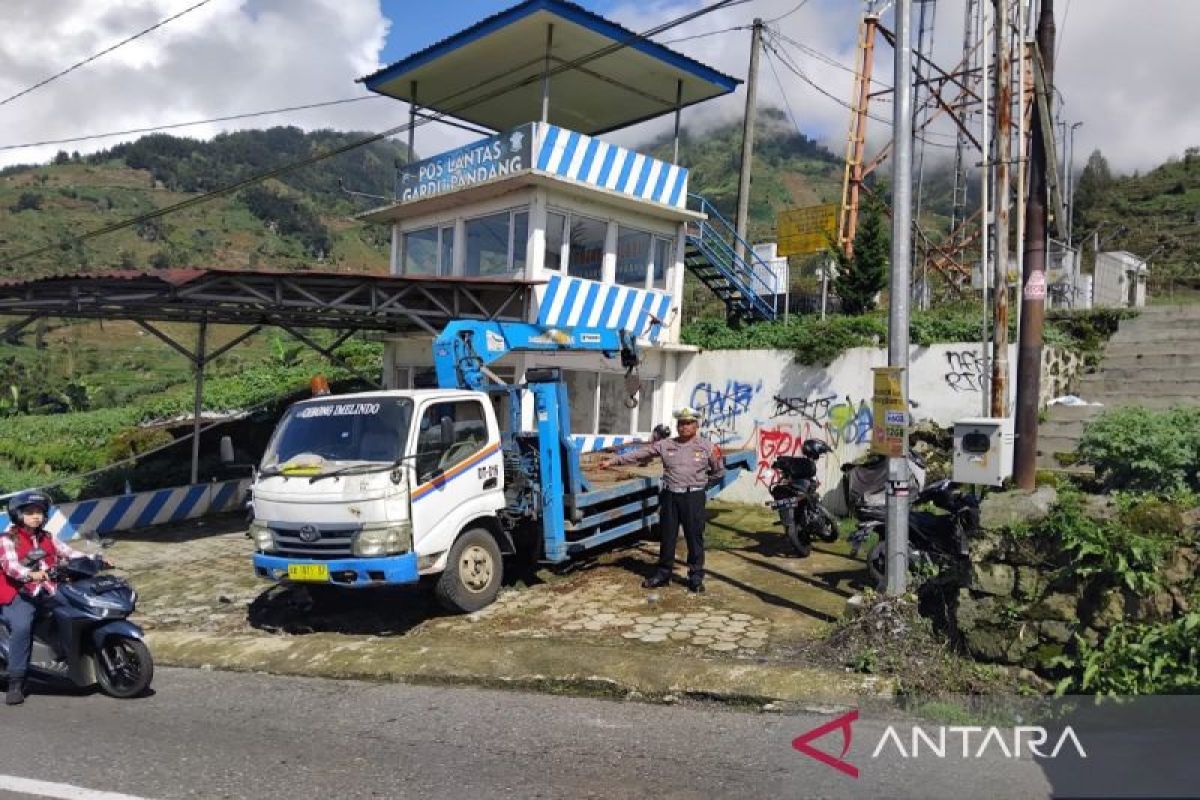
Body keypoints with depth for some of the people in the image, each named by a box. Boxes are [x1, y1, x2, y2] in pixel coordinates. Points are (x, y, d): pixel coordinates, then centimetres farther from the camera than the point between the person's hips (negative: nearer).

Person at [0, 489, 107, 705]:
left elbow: (68, 552, 9)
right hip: (19, 593, -6)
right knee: (22, 627, -30)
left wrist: (95, 560, -7)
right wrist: (31, 574, -38)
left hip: (47, 591, 6)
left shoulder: (46, 538, 18)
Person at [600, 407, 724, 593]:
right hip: (670, 496, 3)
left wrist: (702, 484, 6)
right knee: (667, 537, 11)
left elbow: (719, 471, 10)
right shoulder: (665, 445, 4)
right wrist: (614, 460, -4)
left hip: (693, 497, -3)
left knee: (694, 537, 3)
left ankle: (696, 577, 15)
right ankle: (663, 574, 24)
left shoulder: (707, 447, -1)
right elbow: (639, 453, 1)